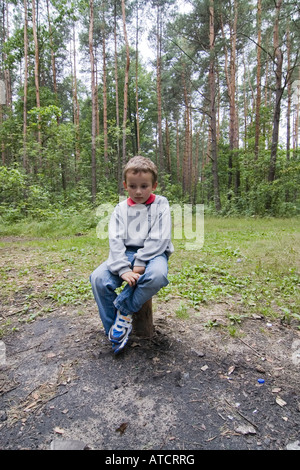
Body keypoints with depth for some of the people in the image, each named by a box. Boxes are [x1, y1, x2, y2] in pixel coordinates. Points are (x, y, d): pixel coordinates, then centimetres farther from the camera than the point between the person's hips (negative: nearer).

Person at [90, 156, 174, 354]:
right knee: (98, 278, -21)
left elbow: (158, 239, -9)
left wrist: (140, 264, -19)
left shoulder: (161, 205, 1)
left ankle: (124, 312, -15)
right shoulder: (121, 209, 8)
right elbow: (115, 240, -3)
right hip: (126, 253, 3)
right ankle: (114, 332, -7)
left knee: (158, 275, -37)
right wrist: (123, 269, -18)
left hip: (153, 253, -2)